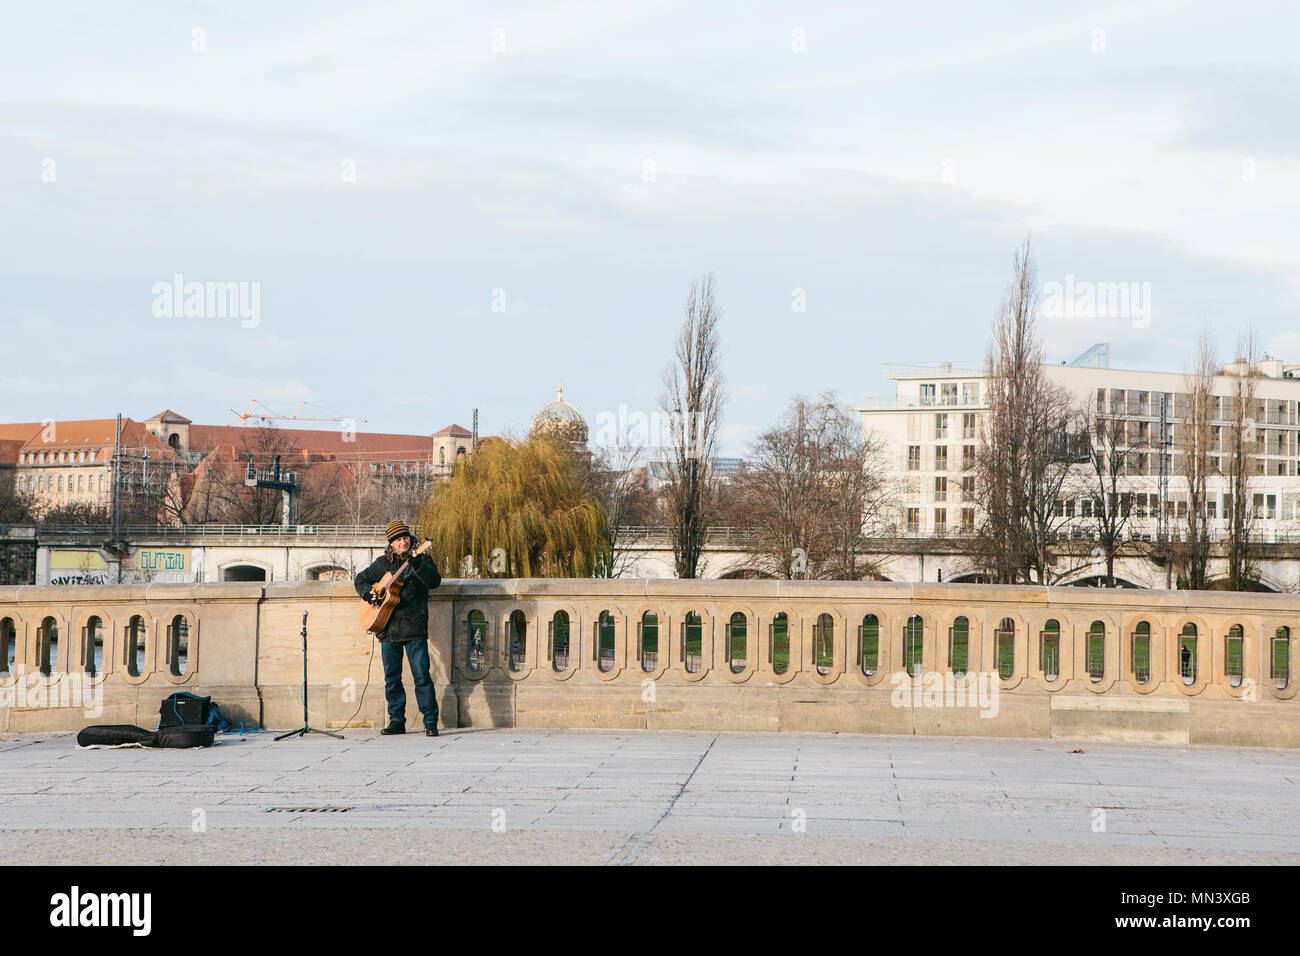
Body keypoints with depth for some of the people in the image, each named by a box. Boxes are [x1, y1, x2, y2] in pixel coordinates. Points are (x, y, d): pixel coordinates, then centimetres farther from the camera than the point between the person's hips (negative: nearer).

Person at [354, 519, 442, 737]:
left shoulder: (422, 560, 2)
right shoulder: (383, 563, 13)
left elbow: (434, 581, -15)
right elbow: (361, 579, 24)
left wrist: (417, 566, -31)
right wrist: (367, 592, 3)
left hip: (414, 629, -4)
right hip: (388, 629, 4)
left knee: (421, 675, -10)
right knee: (391, 678, 7)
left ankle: (431, 721, -6)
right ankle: (397, 721, 16)